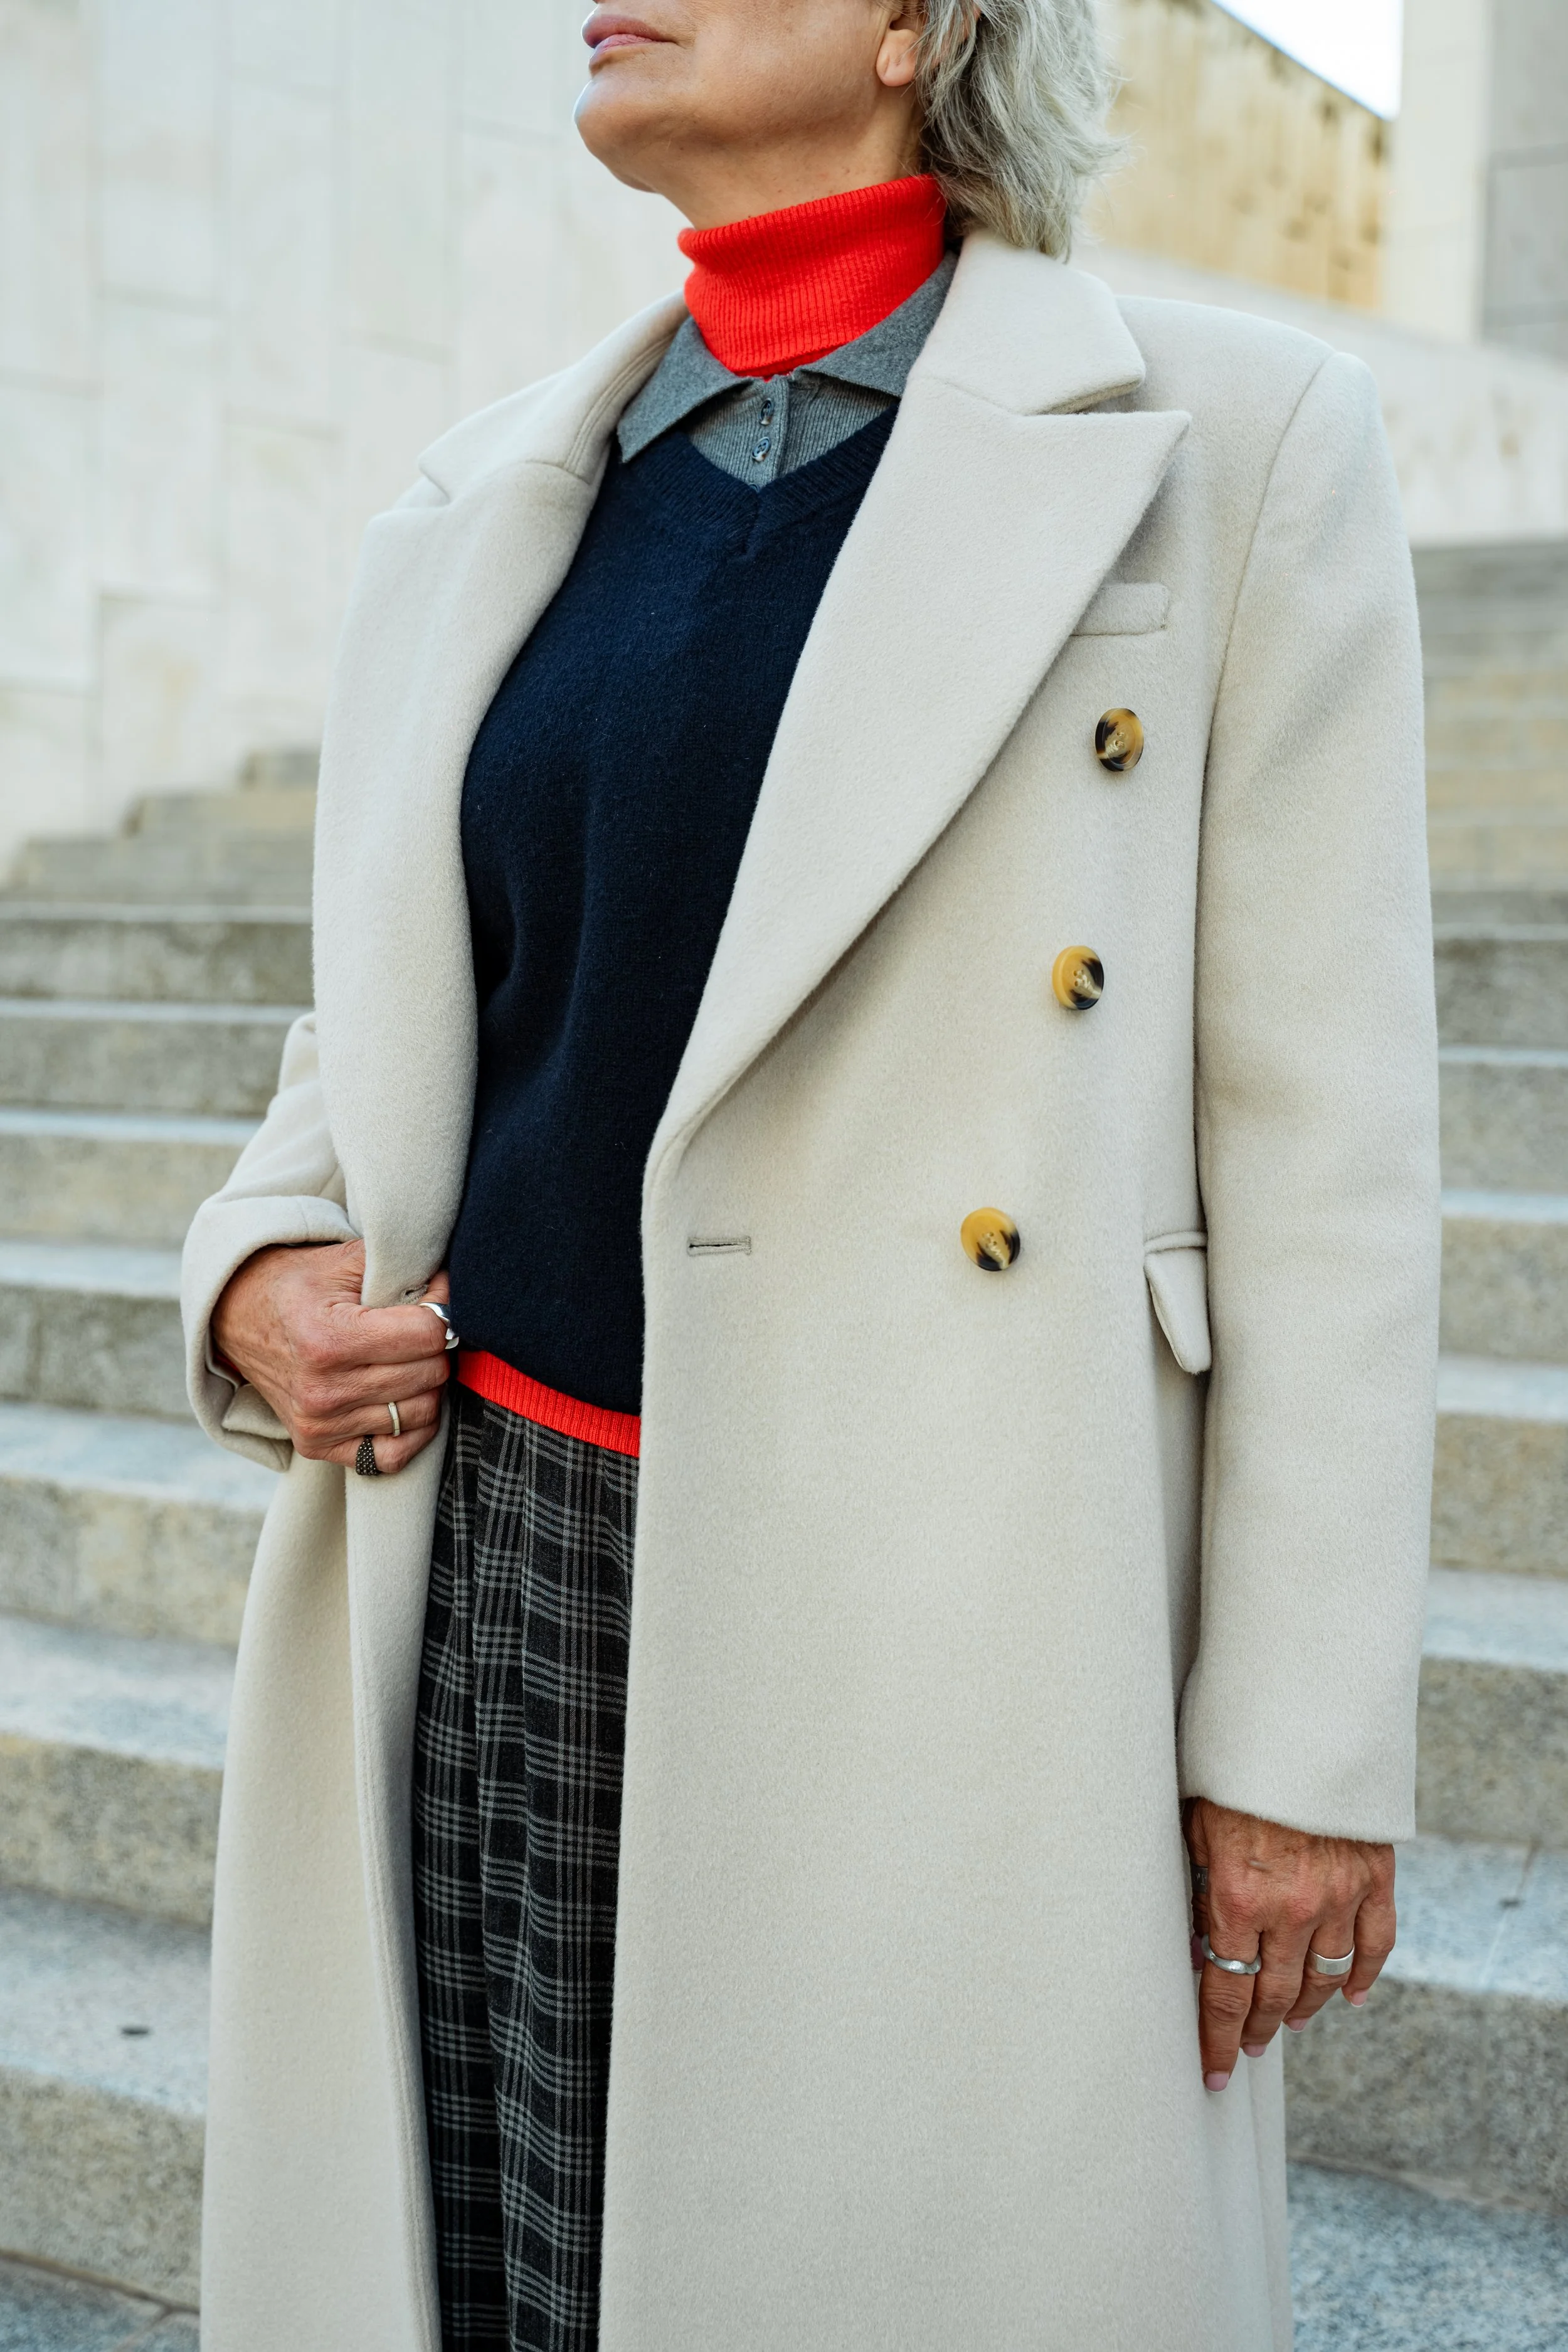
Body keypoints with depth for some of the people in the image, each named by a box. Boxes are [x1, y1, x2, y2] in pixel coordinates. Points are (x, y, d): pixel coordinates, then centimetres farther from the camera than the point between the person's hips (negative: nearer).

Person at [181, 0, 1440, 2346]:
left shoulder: (1226, 445, -2)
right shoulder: (492, 503, 12)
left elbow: (1320, 1125, -5)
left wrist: (1304, 1746, -7)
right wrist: (263, 1275, -1)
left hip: (945, 1625, -4)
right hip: (504, 1582, 5)